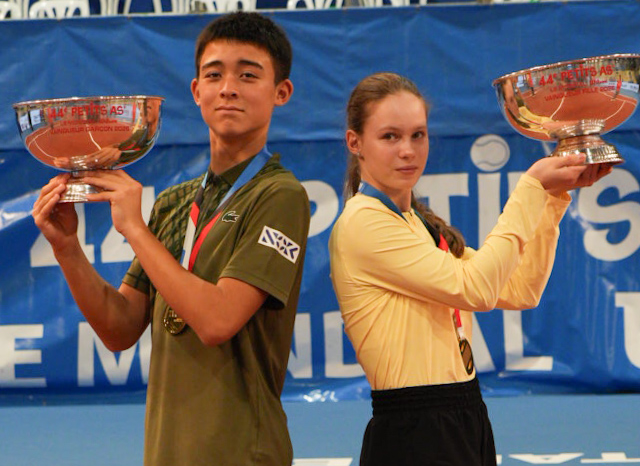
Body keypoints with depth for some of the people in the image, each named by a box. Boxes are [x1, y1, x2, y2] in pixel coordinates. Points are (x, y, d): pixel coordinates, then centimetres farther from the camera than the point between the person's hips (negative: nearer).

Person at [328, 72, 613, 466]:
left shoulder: (421, 224, 14)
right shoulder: (362, 222, -12)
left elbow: (520, 292, 13)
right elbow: (474, 288, -17)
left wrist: (554, 196, 7)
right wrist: (532, 188, -11)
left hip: (466, 419, 8)